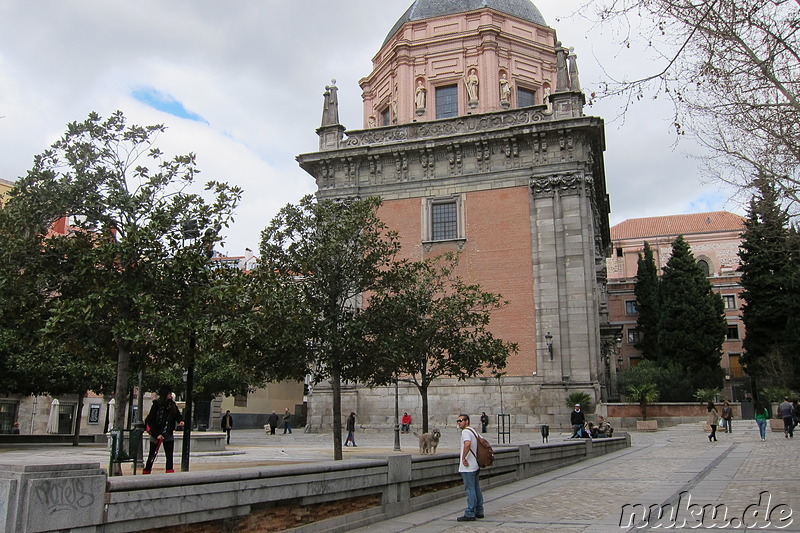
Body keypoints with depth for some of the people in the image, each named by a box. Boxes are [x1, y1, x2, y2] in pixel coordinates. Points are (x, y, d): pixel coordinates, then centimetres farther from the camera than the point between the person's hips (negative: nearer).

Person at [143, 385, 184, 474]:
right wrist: (157, 434, -16)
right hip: (156, 435, -3)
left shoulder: (172, 405, 0)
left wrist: (181, 421, -11)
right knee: (152, 456, 10)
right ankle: (146, 473, 25)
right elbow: (151, 421, -12)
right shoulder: (156, 405, -13)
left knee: (169, 456, -2)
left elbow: (178, 415, 12)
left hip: (168, 434, 4)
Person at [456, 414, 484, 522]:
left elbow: (467, 444, -34)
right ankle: (479, 511, 20)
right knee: (476, 488, 14)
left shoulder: (466, 432, -15)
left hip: (468, 467, -10)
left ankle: (470, 514, -5)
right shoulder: (473, 431, 16)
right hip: (476, 465, 10)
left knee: (470, 489, -7)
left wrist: (463, 458, -24)